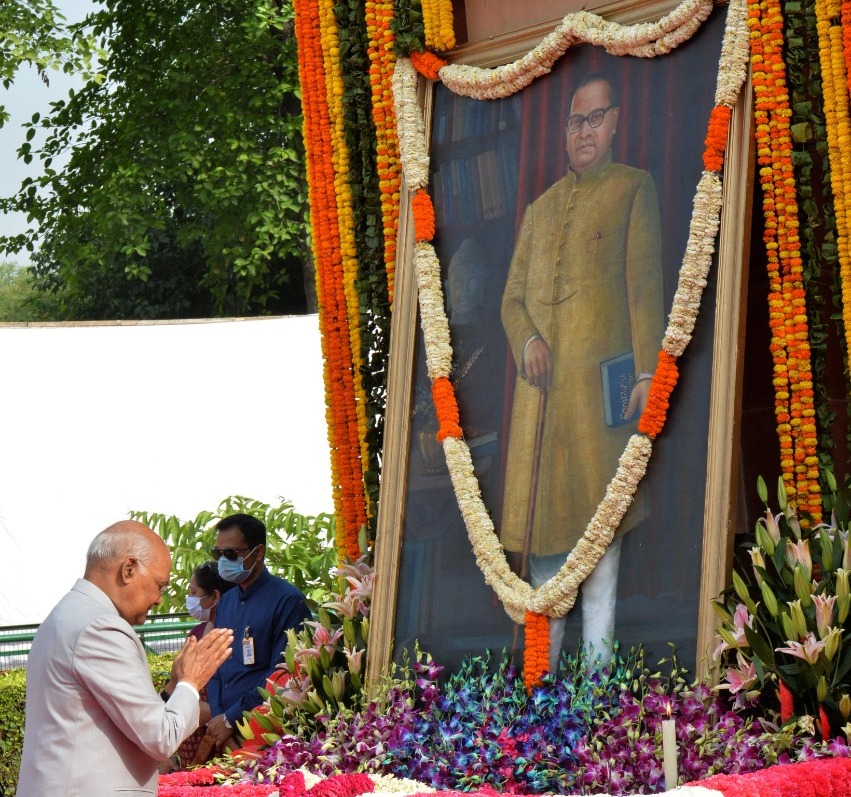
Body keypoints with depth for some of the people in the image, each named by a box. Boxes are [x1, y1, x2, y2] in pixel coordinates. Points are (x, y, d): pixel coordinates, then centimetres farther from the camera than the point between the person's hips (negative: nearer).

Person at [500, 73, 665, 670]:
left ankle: (597, 660, -4)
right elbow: (513, 297, 18)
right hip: (541, 382, 5)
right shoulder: (539, 210, 22)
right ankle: (543, 659, 12)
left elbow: (645, 285, -2)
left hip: (599, 375, -5)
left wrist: (647, 372, -11)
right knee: (544, 511, 5)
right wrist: (527, 340, -4)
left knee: (598, 509, -6)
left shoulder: (632, 188, 7)